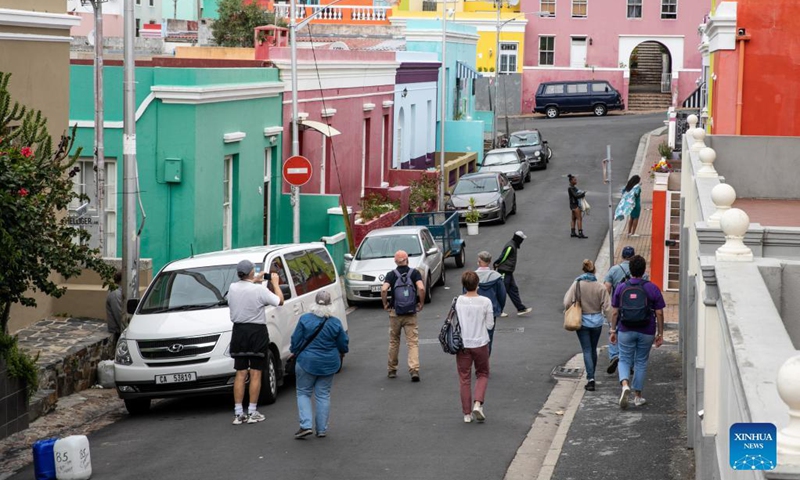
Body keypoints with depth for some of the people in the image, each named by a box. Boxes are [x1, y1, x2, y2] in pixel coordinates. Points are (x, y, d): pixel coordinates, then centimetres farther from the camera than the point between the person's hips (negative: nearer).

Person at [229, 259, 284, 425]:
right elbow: (279, 301, -3)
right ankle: (252, 413, 2)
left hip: (239, 331, 4)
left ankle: (238, 413, 5)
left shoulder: (232, 288, -1)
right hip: (257, 332, -4)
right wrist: (275, 283, 10)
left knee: (240, 374, 8)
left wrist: (254, 281, 28)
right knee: (255, 374, 2)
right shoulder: (259, 290, -15)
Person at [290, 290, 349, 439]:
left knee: (303, 393, 9)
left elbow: (296, 341, -6)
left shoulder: (304, 319, -11)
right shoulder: (335, 323, -6)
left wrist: (295, 352, 14)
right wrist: (340, 353, 25)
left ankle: (306, 425, -5)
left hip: (307, 361, -2)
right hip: (329, 364, 2)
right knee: (323, 395, 11)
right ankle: (322, 429, 12)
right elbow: (343, 345, 2)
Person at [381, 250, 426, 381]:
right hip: (411, 314, -1)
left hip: (395, 313, 1)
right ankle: (414, 369, -16)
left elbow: (384, 289, -17)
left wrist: (385, 304, -3)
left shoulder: (391, 274, -2)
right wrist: (421, 303, -3)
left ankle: (392, 370, 22)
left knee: (394, 342, 15)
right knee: (413, 342, 0)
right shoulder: (414, 273, -2)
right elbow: (421, 288, -17)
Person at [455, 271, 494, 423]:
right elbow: (490, 325, -5)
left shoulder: (458, 301, -8)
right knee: (482, 374, 18)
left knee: (464, 378, 10)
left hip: (462, 344, 1)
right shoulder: (485, 302, -12)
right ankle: (478, 403, -2)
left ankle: (467, 413, 12)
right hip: (480, 343, -1)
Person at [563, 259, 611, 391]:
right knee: (593, 350, 18)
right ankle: (591, 376, 30)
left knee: (587, 351, 0)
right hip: (597, 322, 2)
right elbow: (607, 306, -8)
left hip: (582, 321, -2)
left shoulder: (577, 284, -11)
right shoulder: (600, 287, -8)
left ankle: (591, 378, -13)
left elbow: (567, 303, -12)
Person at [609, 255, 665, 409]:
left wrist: (613, 330, 10)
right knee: (641, 362, 13)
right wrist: (660, 334, 4)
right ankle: (638, 396, 17)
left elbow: (615, 312, 1)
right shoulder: (652, 289, -5)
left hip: (626, 331, 0)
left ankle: (625, 384, -19)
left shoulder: (621, 288, -2)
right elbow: (659, 313, -4)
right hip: (646, 332, 0)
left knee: (624, 360, 10)